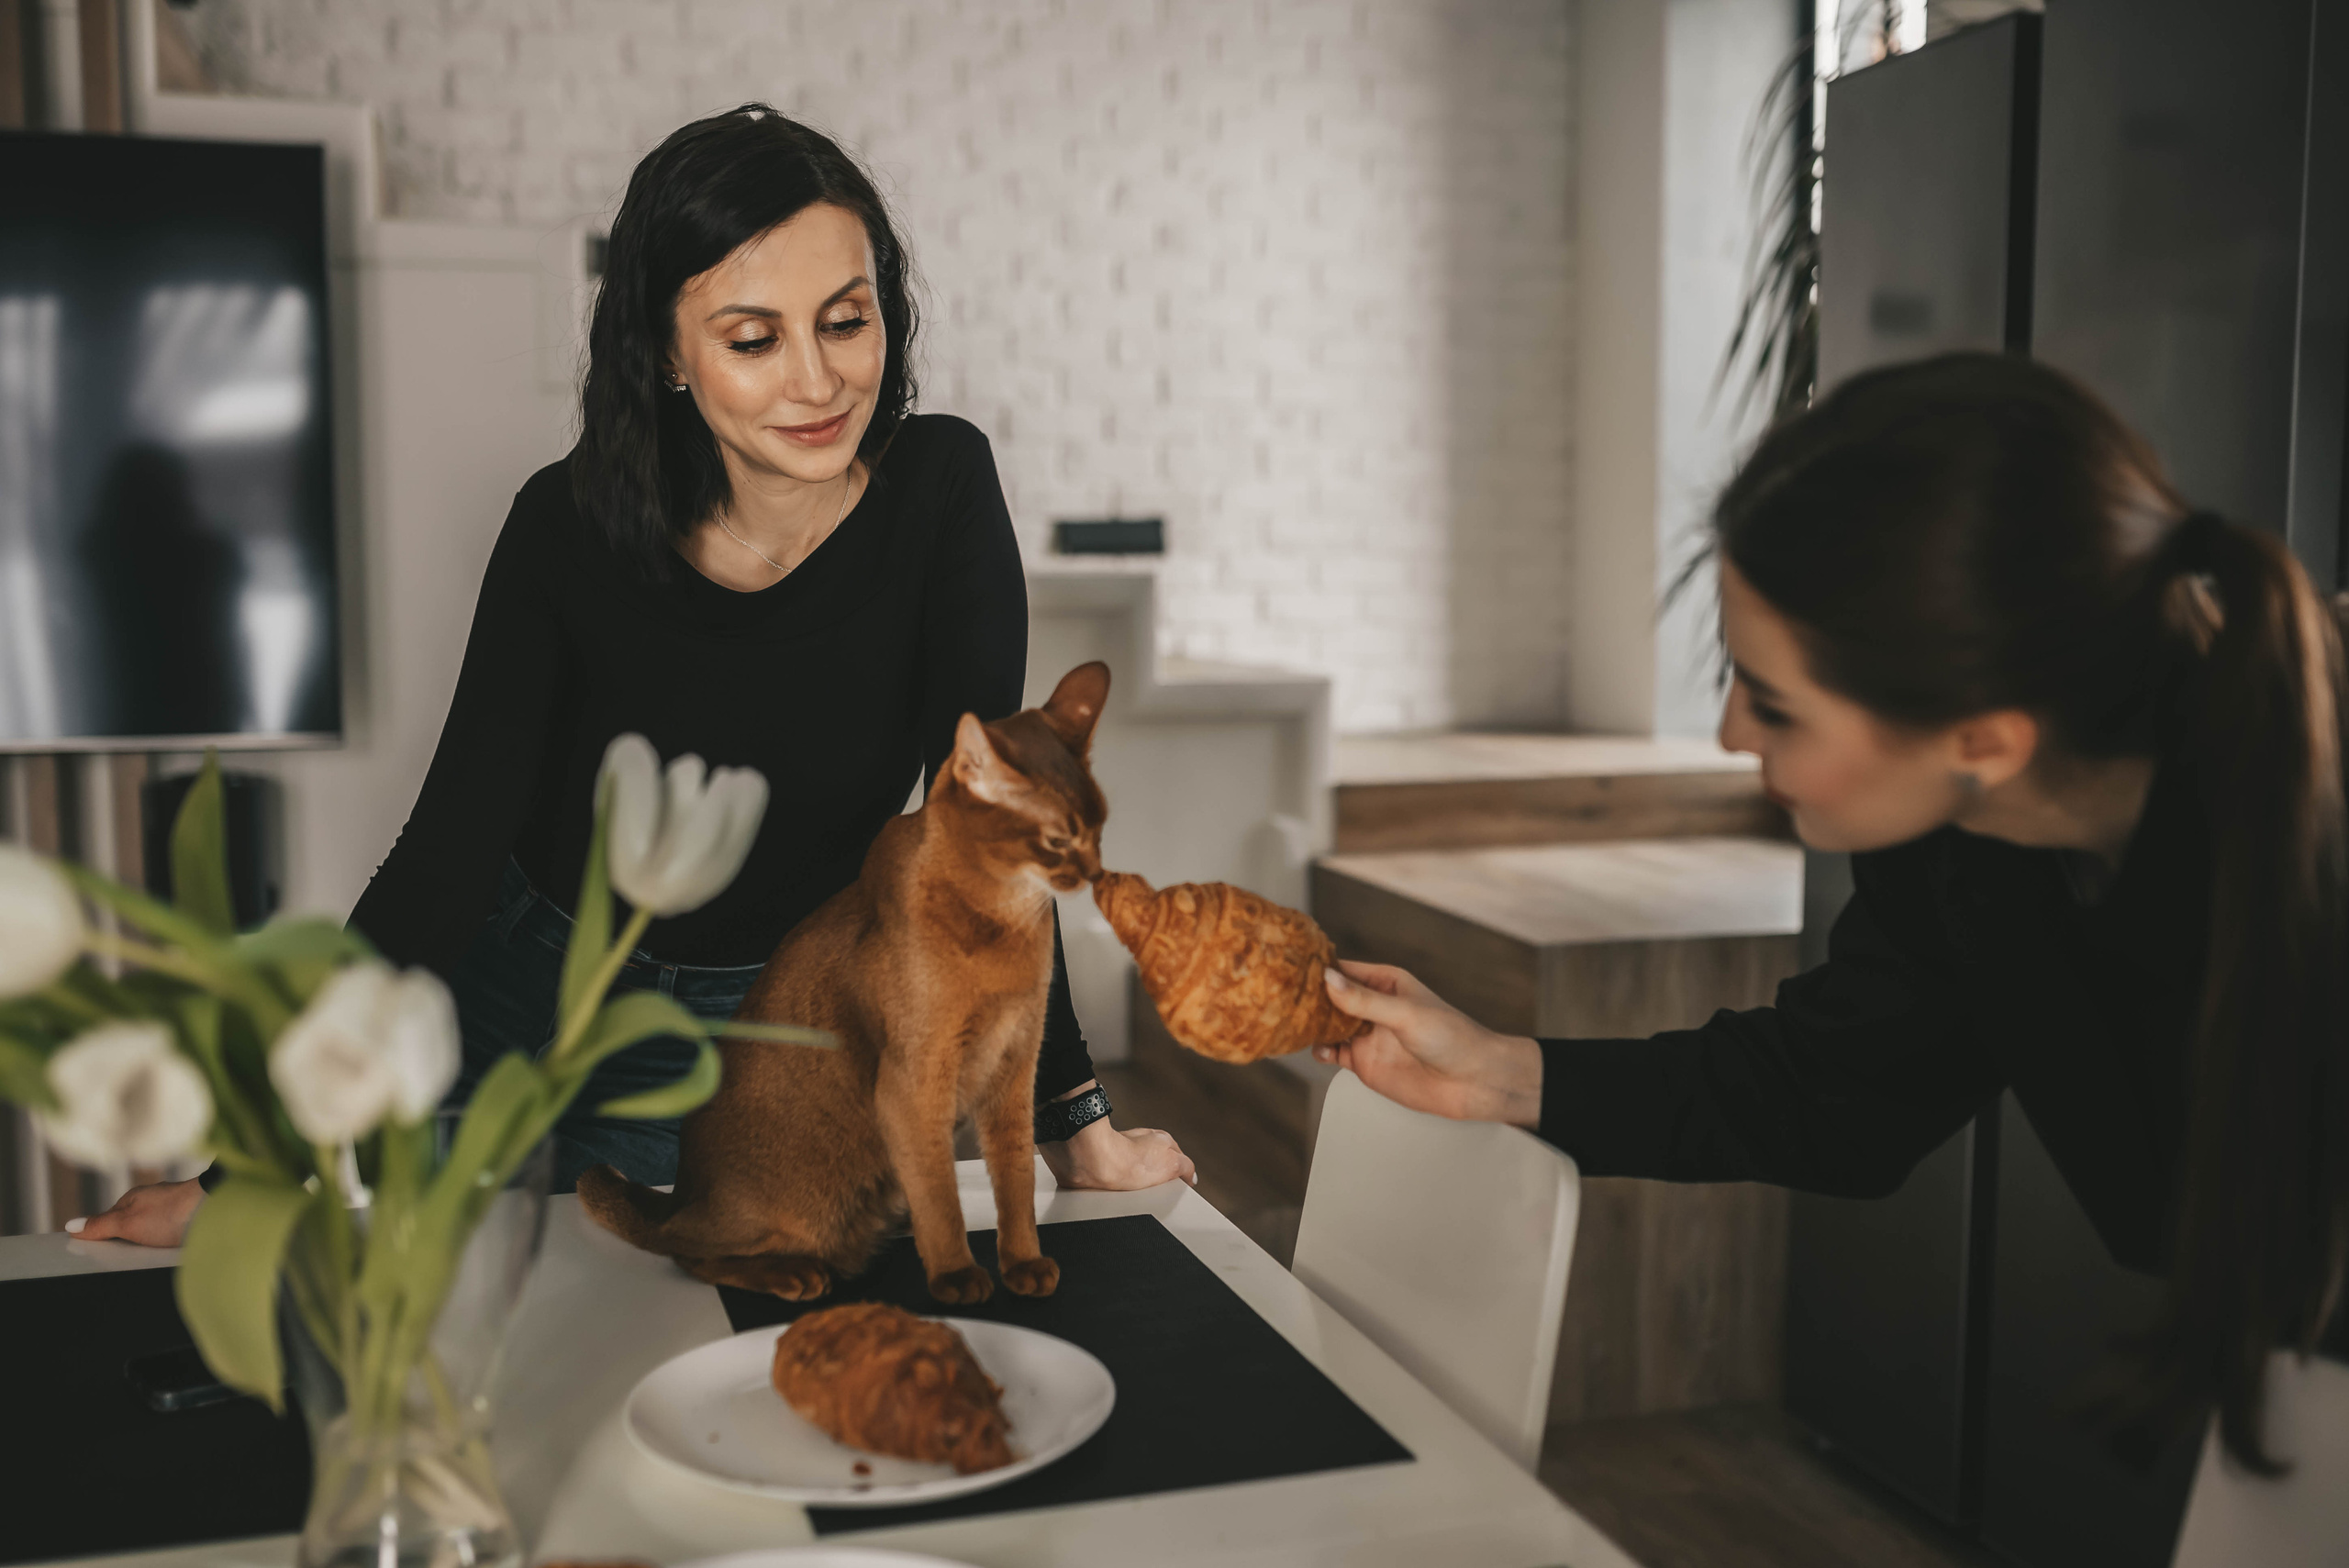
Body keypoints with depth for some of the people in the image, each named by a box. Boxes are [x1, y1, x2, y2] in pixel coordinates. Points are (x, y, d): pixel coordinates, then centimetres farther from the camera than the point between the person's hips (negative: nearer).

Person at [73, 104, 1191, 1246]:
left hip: (747, 1056, 0)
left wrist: (1074, 1127, -21)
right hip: (517, 1002, 1)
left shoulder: (939, 491, -21)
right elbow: (447, 848, -19)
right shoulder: (569, 528, -20)